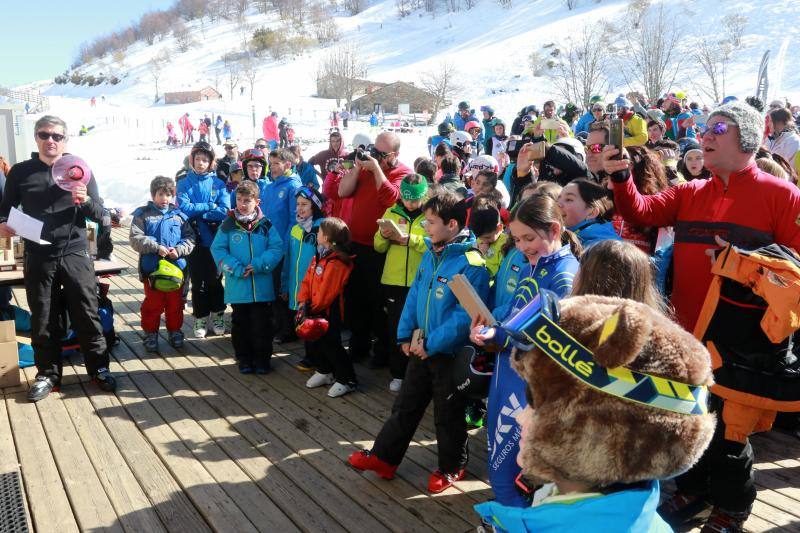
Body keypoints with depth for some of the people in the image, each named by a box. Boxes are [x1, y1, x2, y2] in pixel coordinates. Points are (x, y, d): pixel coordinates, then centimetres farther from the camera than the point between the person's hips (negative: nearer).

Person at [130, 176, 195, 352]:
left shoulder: (178, 215, 6)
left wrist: (179, 250, -13)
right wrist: (156, 247, -19)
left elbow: (190, 238, 4)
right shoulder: (143, 215, -2)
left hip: (176, 267, 2)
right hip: (152, 269, -2)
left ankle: (175, 331, 28)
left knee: (175, 304, 13)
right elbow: (136, 239, -9)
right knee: (152, 304, 7)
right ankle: (150, 334, 21)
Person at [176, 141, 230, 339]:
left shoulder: (218, 183, 2)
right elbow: (184, 208, -13)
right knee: (198, 282, 6)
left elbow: (224, 211, -11)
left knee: (215, 279, 10)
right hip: (195, 241, 0)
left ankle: (217, 316, 24)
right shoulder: (184, 184, 2)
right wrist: (209, 206, -11)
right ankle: (200, 319, 18)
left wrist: (197, 211, -13)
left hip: (215, 240, 0)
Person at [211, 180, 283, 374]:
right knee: (240, 324, 11)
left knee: (262, 325, 6)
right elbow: (218, 249, -5)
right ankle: (244, 359, 25)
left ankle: (262, 359, 21)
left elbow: (277, 248, -5)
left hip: (262, 287, 0)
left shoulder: (266, 225, 1)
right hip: (237, 287, 0)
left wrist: (258, 265, -17)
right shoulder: (228, 225, 0)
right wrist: (236, 269, -16)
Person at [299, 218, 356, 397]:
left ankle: (346, 380, 9)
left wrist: (312, 308, -14)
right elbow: (307, 280, 8)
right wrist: (303, 302, -4)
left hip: (328, 312, -9)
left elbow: (326, 292, -23)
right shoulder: (319, 256, 8)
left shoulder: (336, 263, -22)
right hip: (314, 310, 9)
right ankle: (324, 372, 36)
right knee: (314, 344, 19)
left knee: (330, 345, -3)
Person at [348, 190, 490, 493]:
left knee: (447, 414, 11)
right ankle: (383, 457, 31)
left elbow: (465, 315, -25)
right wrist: (406, 335, 3)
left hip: (449, 352, -7)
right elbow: (415, 294, 10)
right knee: (406, 405, 18)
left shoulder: (471, 264, -21)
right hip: (421, 348, 7)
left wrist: (432, 343, -22)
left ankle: (451, 467, 31)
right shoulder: (430, 254, 4)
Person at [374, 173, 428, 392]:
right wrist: (383, 236, -13)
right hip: (393, 281, 3)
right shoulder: (391, 212, 8)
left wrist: (409, 239, -22)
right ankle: (398, 373, 20)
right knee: (396, 328, 8)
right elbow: (379, 247, 8)